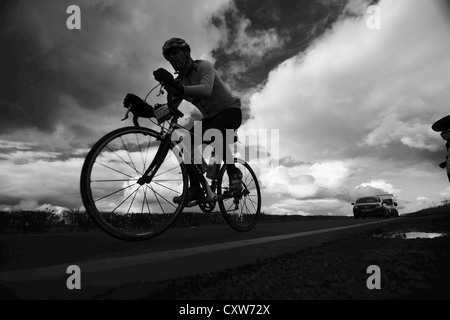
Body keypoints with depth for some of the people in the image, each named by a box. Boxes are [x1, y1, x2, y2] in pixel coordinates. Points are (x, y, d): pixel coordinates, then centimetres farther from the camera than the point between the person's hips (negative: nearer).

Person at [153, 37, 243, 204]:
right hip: (211, 117, 7)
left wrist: (178, 88, -51)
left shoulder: (203, 66, -15)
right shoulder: (179, 82, 4)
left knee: (213, 130, -38)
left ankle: (233, 172, -18)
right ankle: (195, 188, -7)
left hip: (230, 111, -6)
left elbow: (206, 90, -37)